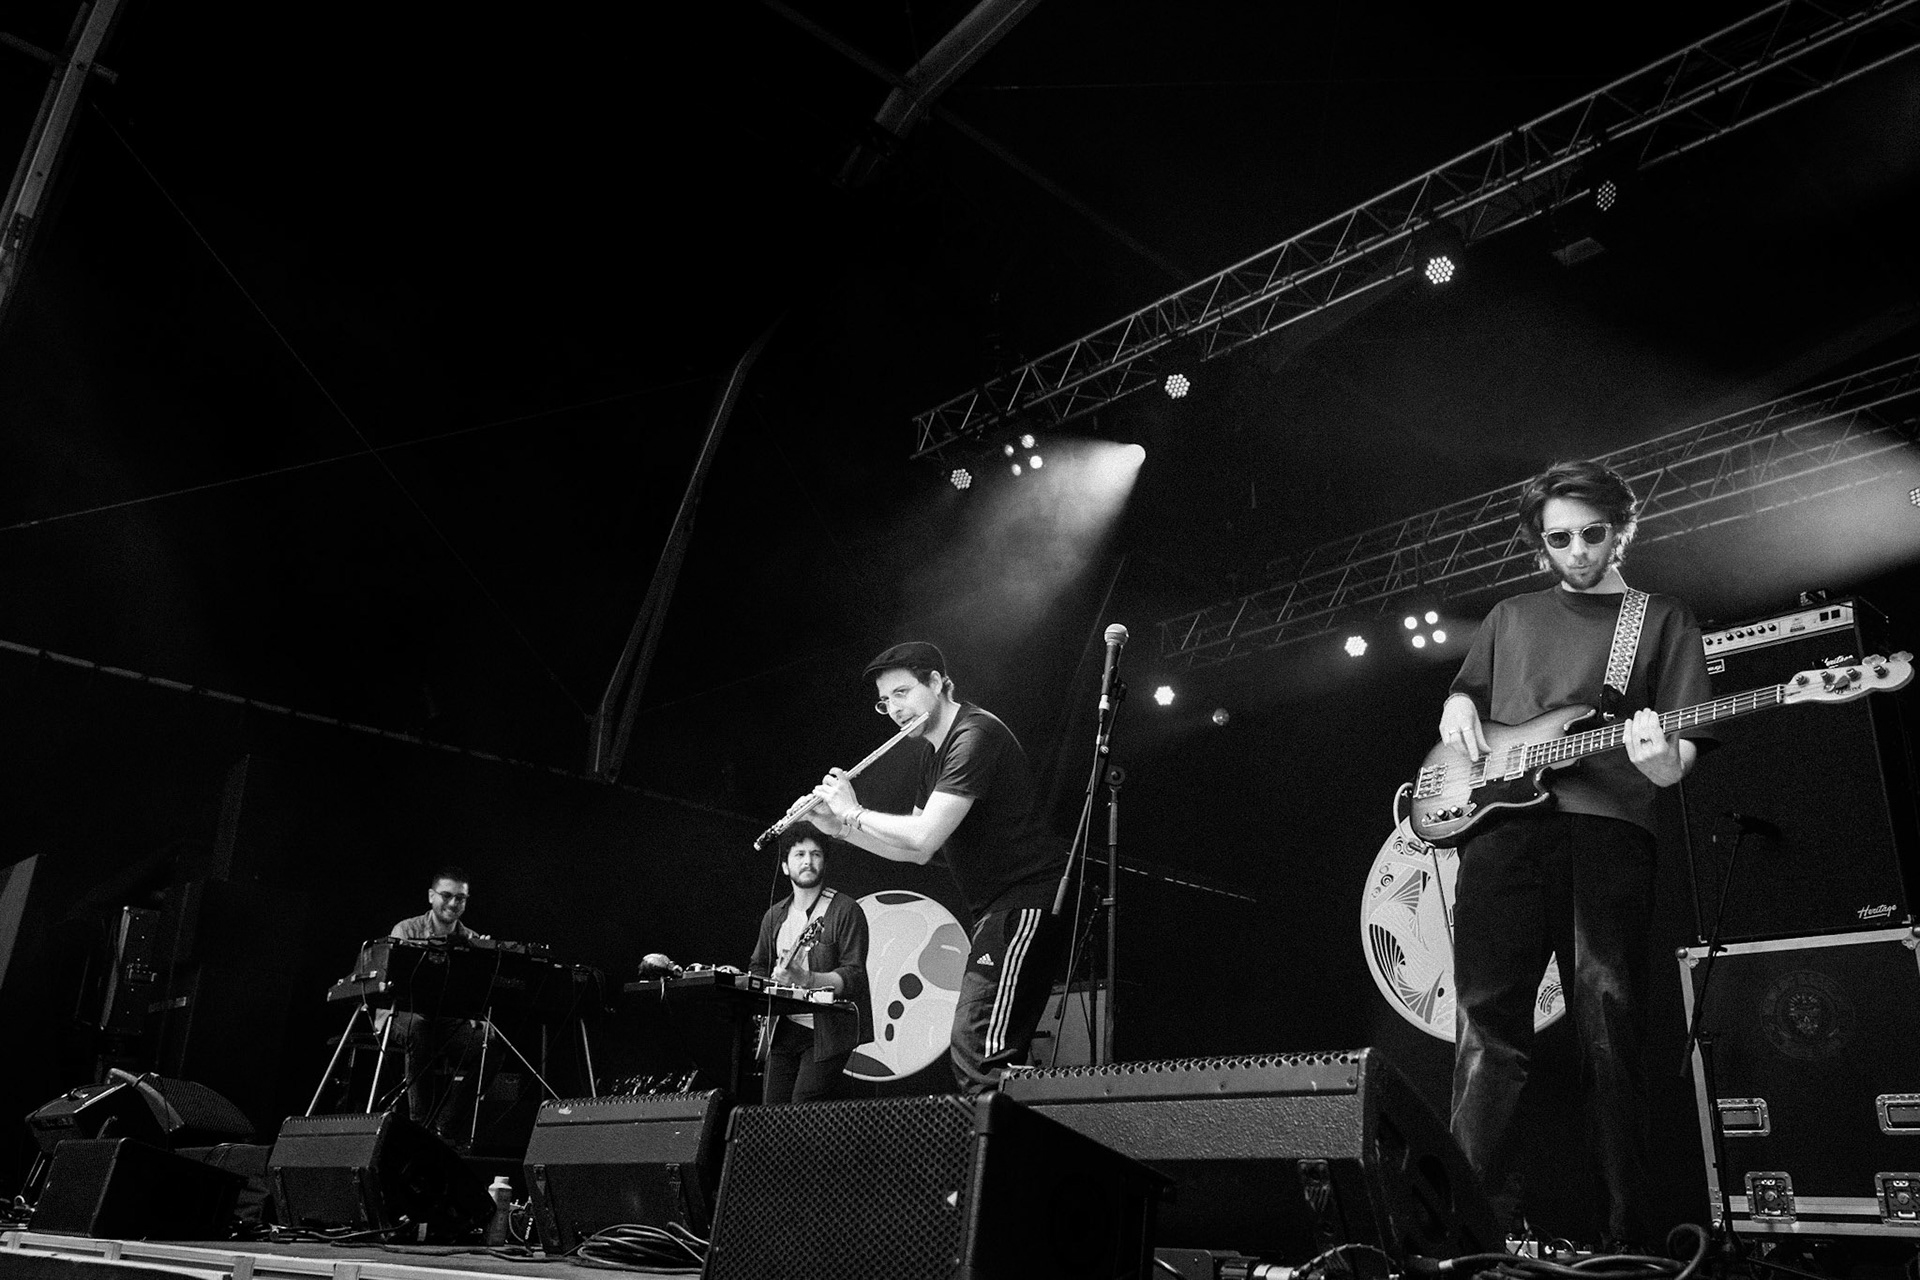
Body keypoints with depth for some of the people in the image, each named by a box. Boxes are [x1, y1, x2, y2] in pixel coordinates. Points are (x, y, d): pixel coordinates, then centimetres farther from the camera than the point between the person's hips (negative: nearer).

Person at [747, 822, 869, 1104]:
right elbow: (757, 966, 24)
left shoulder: (846, 911, -7)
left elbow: (853, 976, -14)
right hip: (783, 1029, 6)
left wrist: (804, 979, -28)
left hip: (827, 1031, -5)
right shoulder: (775, 916, 13)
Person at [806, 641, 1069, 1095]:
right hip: (997, 909, 11)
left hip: (1026, 900, -11)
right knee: (982, 1050, 11)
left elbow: (924, 837, -23)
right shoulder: (936, 755, 18)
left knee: (978, 1050, -19)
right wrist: (838, 828, 10)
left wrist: (854, 812, -8)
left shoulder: (975, 734, -15)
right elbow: (916, 852, 20)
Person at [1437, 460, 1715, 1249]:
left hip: (1608, 829, -2)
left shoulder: (1663, 621, 16)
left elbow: (1675, 767, 7)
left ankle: (1629, 1240, 0)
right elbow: (1461, 692, 35)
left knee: (1609, 1030, -6)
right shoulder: (1510, 617, 24)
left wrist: (1658, 758, -17)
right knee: (1487, 1026, -7)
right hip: (1500, 824, 2)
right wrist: (1459, 710, 10)